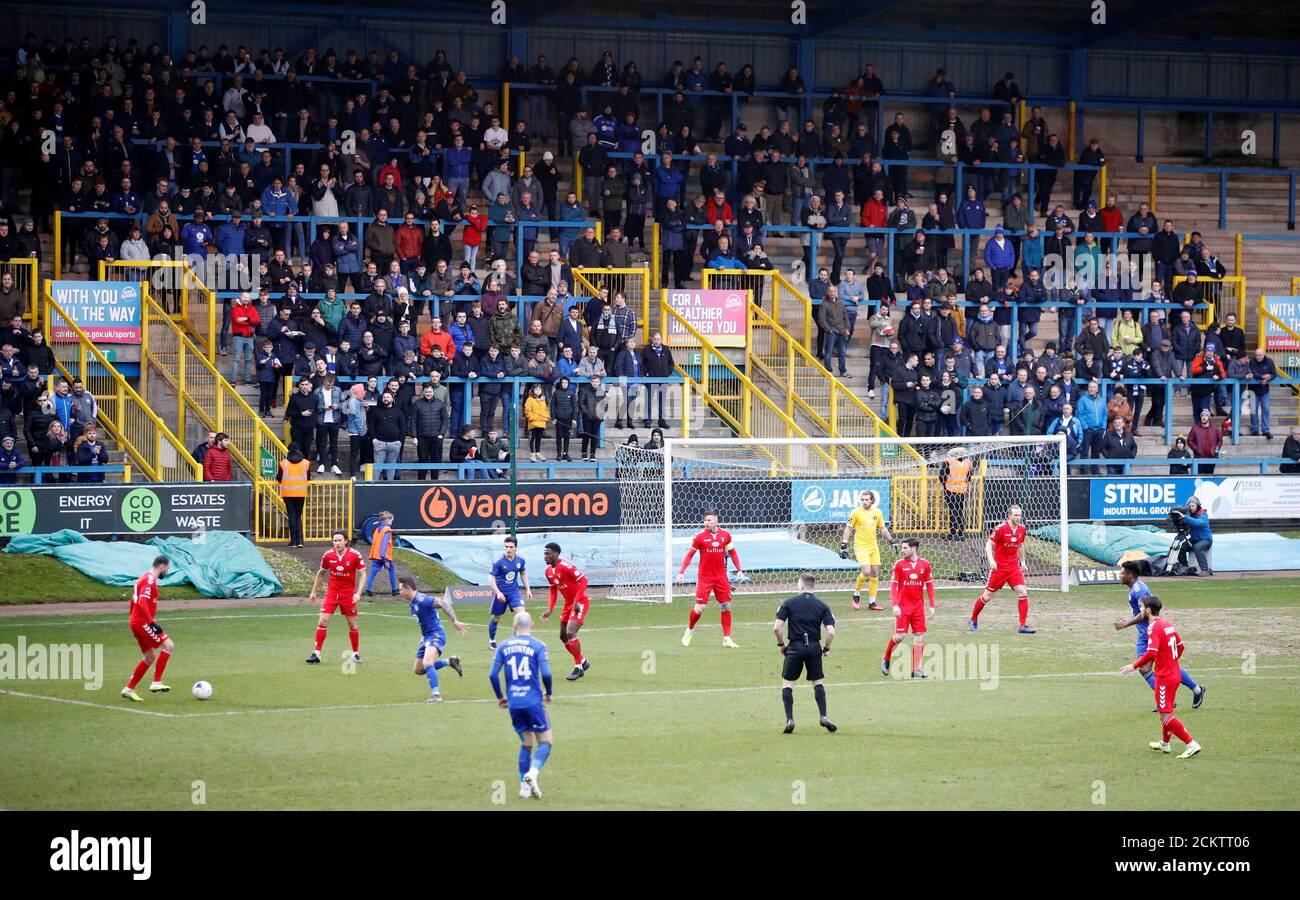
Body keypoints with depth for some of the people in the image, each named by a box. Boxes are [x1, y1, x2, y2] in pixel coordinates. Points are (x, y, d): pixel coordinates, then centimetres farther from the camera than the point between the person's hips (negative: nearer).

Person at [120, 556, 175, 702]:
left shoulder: (145, 578, 17)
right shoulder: (150, 580, -15)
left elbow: (133, 602, 24)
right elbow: (142, 603, -26)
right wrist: (152, 623, -26)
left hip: (137, 622, 10)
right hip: (143, 623, -10)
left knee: (150, 657, 15)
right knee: (168, 646, -11)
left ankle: (129, 689, 16)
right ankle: (156, 683, -12)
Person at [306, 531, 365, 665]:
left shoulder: (355, 555, -12)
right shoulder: (328, 555, -5)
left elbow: (362, 574, -6)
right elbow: (321, 573, 11)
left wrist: (358, 593, -17)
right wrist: (314, 591, 13)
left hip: (348, 594, -1)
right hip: (331, 592, 1)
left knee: (352, 624, 6)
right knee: (322, 621, -8)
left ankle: (356, 653, 23)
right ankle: (316, 653, -3)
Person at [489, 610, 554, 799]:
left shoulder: (503, 646, 6)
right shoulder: (538, 646, -4)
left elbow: (493, 675, 1)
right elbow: (546, 674, -13)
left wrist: (500, 697, 15)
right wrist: (548, 693, 6)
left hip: (513, 704, 4)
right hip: (533, 702, -4)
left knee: (526, 744, 17)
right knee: (545, 742, 6)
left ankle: (524, 785, 9)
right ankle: (533, 773, -21)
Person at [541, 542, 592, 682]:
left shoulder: (566, 566, -23)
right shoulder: (549, 571, 4)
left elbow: (583, 581, -24)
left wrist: (577, 601, -27)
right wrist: (550, 609, 10)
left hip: (580, 603, -9)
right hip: (568, 603, 9)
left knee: (570, 634, -19)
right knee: (563, 637, 13)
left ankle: (578, 668, -8)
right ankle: (583, 661, 30)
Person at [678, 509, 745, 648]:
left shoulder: (725, 536, 3)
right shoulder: (700, 537, -5)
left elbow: (733, 553, 13)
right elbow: (689, 555, -1)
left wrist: (739, 570, 5)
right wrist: (681, 572, -8)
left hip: (721, 578, 3)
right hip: (704, 578, -3)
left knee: (726, 607, 1)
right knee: (700, 607, -8)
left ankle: (727, 638, 9)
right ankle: (690, 630, 19)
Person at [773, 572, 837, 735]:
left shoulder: (789, 603, 0)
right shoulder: (822, 606, 4)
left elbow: (777, 627, -8)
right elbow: (831, 632, -5)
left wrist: (781, 645, 7)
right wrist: (826, 648, 11)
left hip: (795, 648, -1)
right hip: (814, 647, 2)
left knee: (787, 683, 9)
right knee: (818, 682, 16)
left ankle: (789, 719, -3)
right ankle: (823, 716, 2)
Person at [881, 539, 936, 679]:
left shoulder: (924, 565, 4)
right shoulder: (899, 564, -1)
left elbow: (929, 585, 9)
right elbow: (893, 585, -2)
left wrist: (932, 606, 5)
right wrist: (895, 605, -11)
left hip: (918, 606, 3)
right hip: (903, 606, -3)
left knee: (919, 636, 0)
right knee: (900, 635, -10)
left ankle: (916, 670, 4)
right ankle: (886, 660, 13)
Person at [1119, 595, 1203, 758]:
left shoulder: (1154, 627, -18)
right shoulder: (1168, 624, 9)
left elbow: (1151, 653, -29)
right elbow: (1181, 646, 17)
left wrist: (1134, 666, -21)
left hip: (1164, 677, -9)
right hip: (1175, 673, 9)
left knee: (1165, 715, -6)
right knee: (1164, 711, 24)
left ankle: (1192, 745, -12)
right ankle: (1164, 744, 38)